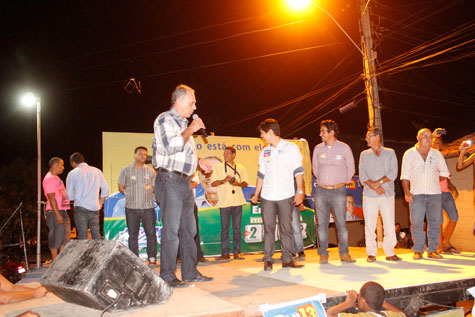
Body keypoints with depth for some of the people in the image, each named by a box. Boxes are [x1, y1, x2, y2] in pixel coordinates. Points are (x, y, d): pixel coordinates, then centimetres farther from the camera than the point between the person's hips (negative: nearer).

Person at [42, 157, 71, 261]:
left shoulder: (56, 178, 20)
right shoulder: (49, 179, -12)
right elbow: (51, 198, -18)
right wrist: (58, 215, -22)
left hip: (62, 211, 10)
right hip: (55, 212, -10)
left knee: (65, 236, 12)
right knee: (55, 237, -5)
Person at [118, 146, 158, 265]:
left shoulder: (150, 170, 11)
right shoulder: (126, 170, 7)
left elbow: (155, 187, 12)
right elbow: (121, 187, 8)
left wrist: (148, 189, -4)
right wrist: (130, 195, 0)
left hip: (148, 207, 1)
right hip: (131, 207, -1)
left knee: (151, 233, -1)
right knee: (133, 234, 3)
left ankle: (152, 258, 7)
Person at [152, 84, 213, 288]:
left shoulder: (183, 123, 22)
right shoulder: (165, 120, -5)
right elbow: (171, 147, -20)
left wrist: (199, 164, 16)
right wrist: (190, 130, -11)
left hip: (185, 182, 9)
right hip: (170, 181, -9)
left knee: (188, 229, 10)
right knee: (171, 231, -8)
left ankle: (190, 273, 18)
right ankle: (167, 277, 0)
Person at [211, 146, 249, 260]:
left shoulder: (240, 168, 11)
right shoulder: (219, 167, 6)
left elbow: (245, 183, 13)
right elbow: (213, 183, 2)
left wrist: (238, 183, -8)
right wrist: (224, 181, -14)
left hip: (237, 201, 2)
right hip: (224, 202, -2)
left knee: (237, 228, 4)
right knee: (225, 228, 0)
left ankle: (236, 252, 10)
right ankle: (225, 253, 6)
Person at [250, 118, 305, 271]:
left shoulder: (291, 148, 2)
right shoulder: (264, 152, 14)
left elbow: (298, 171, 0)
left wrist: (300, 191, -7)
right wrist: (256, 195, 14)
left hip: (286, 196, -3)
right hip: (267, 197, 3)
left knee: (286, 229, 3)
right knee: (268, 229, 2)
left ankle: (287, 259, 11)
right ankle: (268, 260, 8)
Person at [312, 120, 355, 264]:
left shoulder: (344, 148, -1)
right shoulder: (318, 148, 6)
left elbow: (350, 168, 9)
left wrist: (344, 182, 11)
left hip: (338, 191, -2)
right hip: (321, 191, 2)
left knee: (341, 223, 0)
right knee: (322, 223, 4)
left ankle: (344, 253, 12)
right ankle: (323, 253, 12)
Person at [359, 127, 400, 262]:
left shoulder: (390, 153, 10)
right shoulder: (364, 154, 13)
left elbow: (393, 173, -1)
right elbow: (362, 176, 3)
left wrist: (379, 182, -13)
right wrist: (374, 186, -11)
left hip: (387, 194, 0)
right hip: (369, 195, 1)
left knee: (390, 225, -1)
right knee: (369, 225, -1)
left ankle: (389, 252, 11)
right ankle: (371, 253, 8)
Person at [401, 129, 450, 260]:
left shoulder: (437, 154, 11)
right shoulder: (409, 154, 5)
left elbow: (444, 173, 17)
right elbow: (405, 176, 2)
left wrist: (432, 181, 6)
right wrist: (407, 192, -7)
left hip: (434, 193, 2)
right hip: (416, 194, -2)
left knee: (434, 222, 3)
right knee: (416, 223, -4)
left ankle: (432, 250, 13)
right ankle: (418, 250, 7)